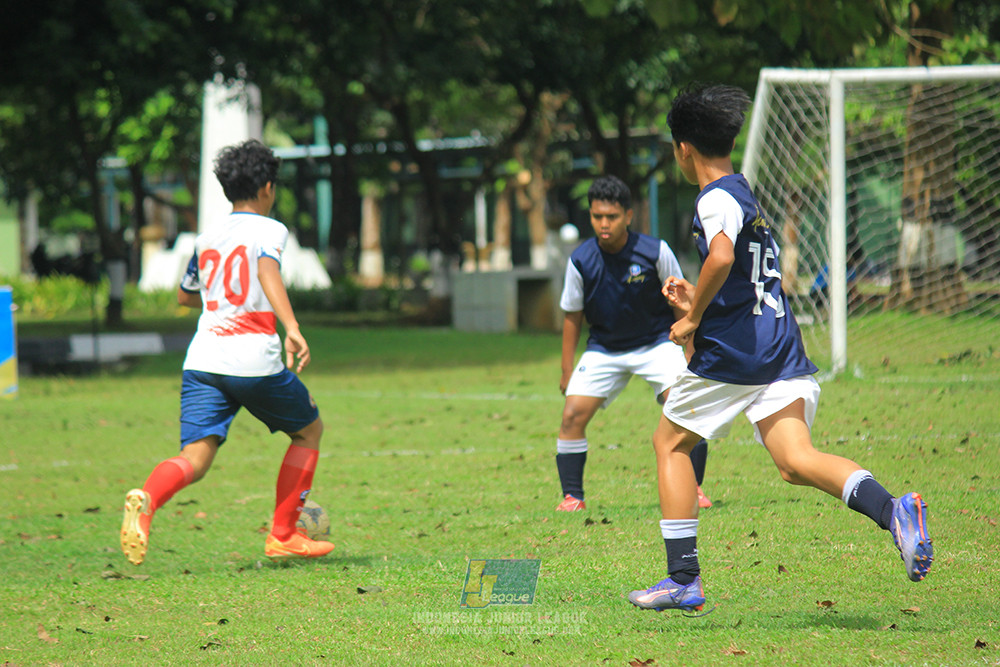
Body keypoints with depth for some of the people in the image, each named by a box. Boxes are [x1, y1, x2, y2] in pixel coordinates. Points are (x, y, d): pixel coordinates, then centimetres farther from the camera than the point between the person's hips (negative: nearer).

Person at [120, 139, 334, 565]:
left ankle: (147, 499, -40)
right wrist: (291, 328, -31)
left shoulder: (207, 238, 20)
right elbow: (268, 270, -19)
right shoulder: (270, 230, 3)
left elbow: (184, 296, 34)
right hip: (255, 361, -4)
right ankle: (282, 537, 17)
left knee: (195, 458, -6)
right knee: (309, 430, 20)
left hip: (202, 360, 4)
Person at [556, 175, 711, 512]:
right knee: (572, 415, -12)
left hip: (656, 342, -1)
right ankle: (572, 495, 3)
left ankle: (693, 488, -5)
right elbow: (572, 316, 1)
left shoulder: (655, 252, -18)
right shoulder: (581, 261, -13)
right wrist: (567, 370, 3)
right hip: (604, 349, 2)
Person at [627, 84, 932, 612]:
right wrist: (697, 300, 27)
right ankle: (890, 508, -34)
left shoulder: (716, 198, -6)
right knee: (795, 460, -7)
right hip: (782, 350, 7)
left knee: (670, 444, 12)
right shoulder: (748, 198, 23)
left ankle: (683, 579, 10)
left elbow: (721, 258, -27)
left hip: (731, 351, -7)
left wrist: (692, 319, -16)